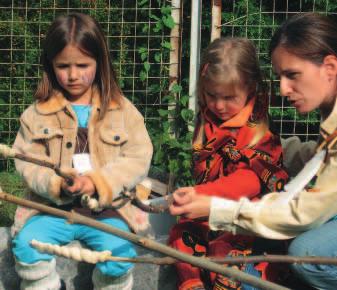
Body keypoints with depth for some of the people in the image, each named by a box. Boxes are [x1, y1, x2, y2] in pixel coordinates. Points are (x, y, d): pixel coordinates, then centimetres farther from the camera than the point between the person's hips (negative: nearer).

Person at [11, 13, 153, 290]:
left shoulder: (122, 109, 3)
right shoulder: (38, 112, 6)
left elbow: (138, 159, -3)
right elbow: (27, 163, 2)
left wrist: (99, 182, -18)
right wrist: (57, 183, -18)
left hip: (106, 208, -1)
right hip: (52, 207, 1)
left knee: (118, 249, -27)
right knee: (26, 244, -24)